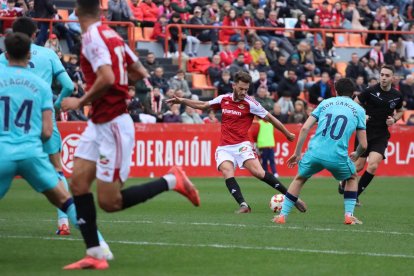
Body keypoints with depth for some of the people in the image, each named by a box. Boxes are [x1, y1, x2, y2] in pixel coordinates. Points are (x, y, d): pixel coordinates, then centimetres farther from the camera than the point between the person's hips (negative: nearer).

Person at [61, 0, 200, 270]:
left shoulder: (93, 36, -17)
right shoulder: (111, 35, 9)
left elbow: (107, 78, -29)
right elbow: (140, 73, 15)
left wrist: (80, 102, -16)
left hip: (112, 125, -9)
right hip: (99, 123, 9)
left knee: (109, 202, -4)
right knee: (78, 184, 2)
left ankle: (171, 181, 7)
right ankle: (95, 255, 1)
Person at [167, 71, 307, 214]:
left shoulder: (250, 103, -4)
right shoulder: (223, 99, 8)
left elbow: (270, 118, 3)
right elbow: (203, 105, 22)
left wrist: (287, 134, 9)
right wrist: (182, 100, 16)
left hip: (242, 145, -3)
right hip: (224, 147, 4)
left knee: (258, 172, -21)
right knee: (227, 170, -26)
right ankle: (243, 205, -32)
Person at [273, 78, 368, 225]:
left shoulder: (325, 103, 17)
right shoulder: (359, 110, 13)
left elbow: (305, 128, 8)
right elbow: (363, 145, 11)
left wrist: (297, 153, 15)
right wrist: (356, 155, 34)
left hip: (315, 152, 1)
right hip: (338, 156, -1)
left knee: (299, 179, 28)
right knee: (352, 178, 31)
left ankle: (282, 215, 23)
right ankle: (349, 215, 18)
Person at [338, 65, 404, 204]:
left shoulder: (397, 95, 1)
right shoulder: (371, 91, -11)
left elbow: (400, 111, 20)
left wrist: (394, 119, -1)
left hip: (381, 136, 2)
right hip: (365, 132, -2)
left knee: (373, 165, -16)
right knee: (359, 165, 5)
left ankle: (355, 194, 1)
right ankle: (344, 182, 38)